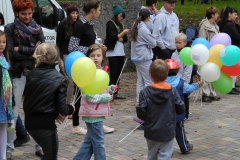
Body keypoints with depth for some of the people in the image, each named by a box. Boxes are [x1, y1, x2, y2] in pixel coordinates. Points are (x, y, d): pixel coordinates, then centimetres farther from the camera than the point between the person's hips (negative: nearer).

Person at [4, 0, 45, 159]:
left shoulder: (37, 29, 8)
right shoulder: (10, 29, -1)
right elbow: (11, 52, -12)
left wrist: (21, 49, -11)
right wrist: (33, 52, -11)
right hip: (18, 74, -3)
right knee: (14, 111, 0)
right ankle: (9, 147, 8)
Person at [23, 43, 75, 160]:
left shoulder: (31, 75, 1)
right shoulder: (59, 79, -10)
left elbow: (28, 100, 8)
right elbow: (61, 108, -13)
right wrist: (71, 109, 11)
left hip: (30, 122, 5)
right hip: (46, 124, -5)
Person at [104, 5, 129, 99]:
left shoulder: (121, 25, 16)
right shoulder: (110, 24, -4)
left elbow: (125, 39, 13)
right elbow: (113, 37, -15)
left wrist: (120, 38, -6)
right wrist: (122, 33, -19)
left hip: (121, 52, 7)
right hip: (113, 53, -6)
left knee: (118, 73, 5)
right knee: (113, 73, -7)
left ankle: (116, 92, 8)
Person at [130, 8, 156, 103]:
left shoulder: (136, 27, 9)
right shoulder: (144, 29, -18)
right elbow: (154, 43, -12)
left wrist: (145, 44, -2)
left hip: (137, 57, 9)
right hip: (144, 58, -9)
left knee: (140, 81, 12)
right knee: (149, 82, -2)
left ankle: (139, 102, 15)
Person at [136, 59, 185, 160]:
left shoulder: (145, 92, -12)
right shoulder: (173, 91, -8)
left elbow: (141, 113, -14)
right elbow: (181, 109, -4)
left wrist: (147, 119, 7)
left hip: (151, 132, 1)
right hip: (168, 132, -1)